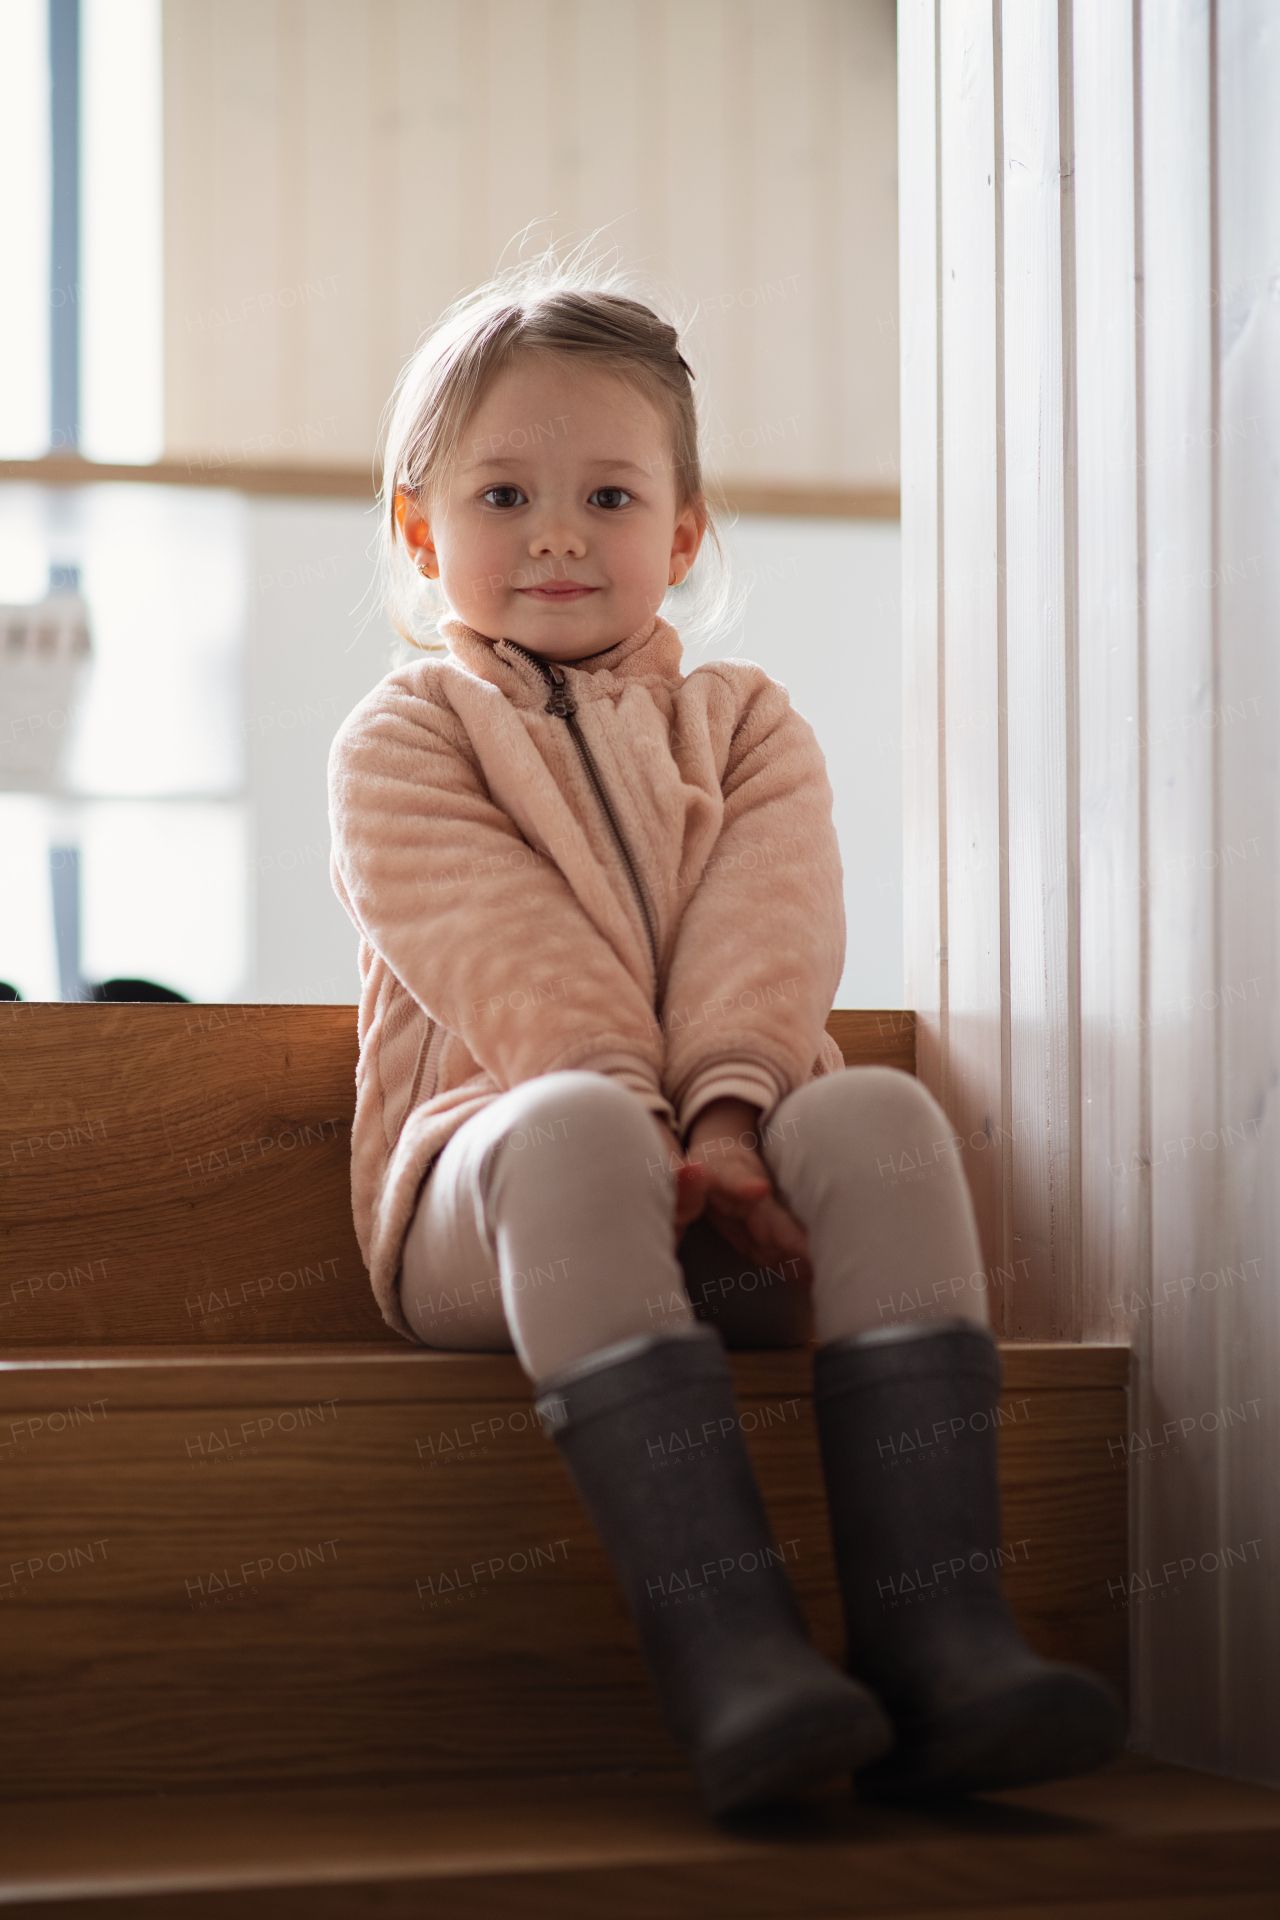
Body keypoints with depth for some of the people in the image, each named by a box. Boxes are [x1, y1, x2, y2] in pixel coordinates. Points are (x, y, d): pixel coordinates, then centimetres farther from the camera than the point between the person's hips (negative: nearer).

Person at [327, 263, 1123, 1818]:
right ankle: (723, 1644, -50)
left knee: (881, 1117, -31)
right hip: (490, 1173, -2)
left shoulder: (745, 724, 21)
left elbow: (773, 934, 0)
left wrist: (725, 1115, -20)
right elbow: (502, 958, -6)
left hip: (727, 1174, 3)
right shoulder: (400, 741, 12)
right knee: (572, 1131, -38)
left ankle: (934, 1630, -39)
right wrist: (626, 1117, -23)